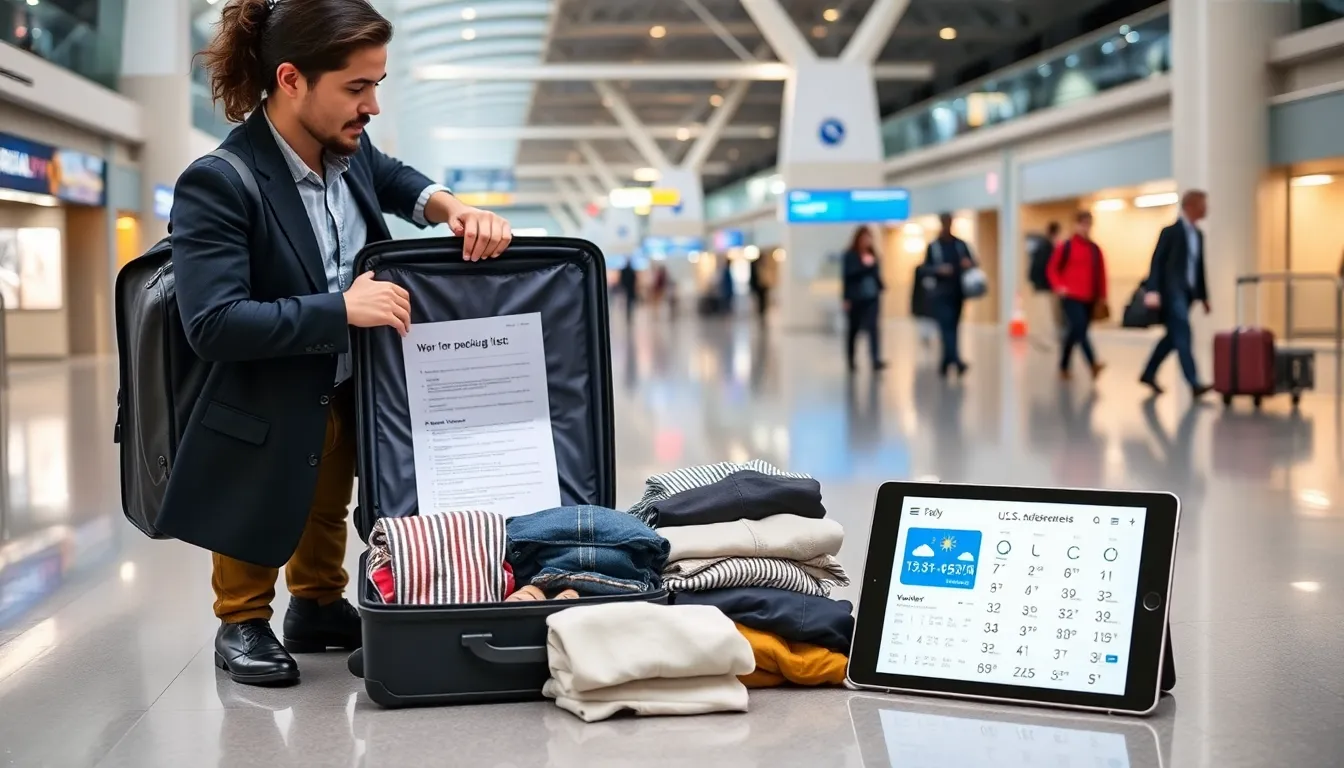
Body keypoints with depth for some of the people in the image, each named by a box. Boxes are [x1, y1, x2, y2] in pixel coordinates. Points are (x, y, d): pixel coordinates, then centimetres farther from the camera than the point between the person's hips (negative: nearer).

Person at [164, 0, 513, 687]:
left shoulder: (347, 148, -10)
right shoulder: (218, 183, -30)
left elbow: (394, 181, 15)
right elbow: (213, 324, -36)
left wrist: (452, 209, -7)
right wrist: (342, 309, -34)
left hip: (348, 392, 7)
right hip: (264, 409, -7)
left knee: (328, 511, 24)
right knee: (261, 518, 10)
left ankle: (317, 607, 44)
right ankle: (242, 624, 34)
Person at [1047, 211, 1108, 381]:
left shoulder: (1095, 249, 10)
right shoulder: (1066, 247, -2)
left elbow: (1101, 274, 15)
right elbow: (1052, 269, 1)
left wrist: (1102, 295, 10)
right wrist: (1058, 287, -12)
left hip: (1089, 299, 5)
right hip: (1071, 297, -5)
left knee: (1074, 332, 11)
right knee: (1079, 329, -20)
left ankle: (1064, 367, 24)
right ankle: (1093, 365, -29)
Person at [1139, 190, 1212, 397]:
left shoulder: (1198, 234, 15)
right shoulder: (1171, 231, -7)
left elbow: (1200, 267, 19)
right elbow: (1157, 262, -12)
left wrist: (1204, 297, 18)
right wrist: (1152, 291, -21)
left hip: (1187, 292, 8)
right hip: (1172, 292, -8)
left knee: (1173, 337, 12)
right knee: (1183, 336, -14)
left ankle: (1149, 374, 24)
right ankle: (1194, 383, -18)